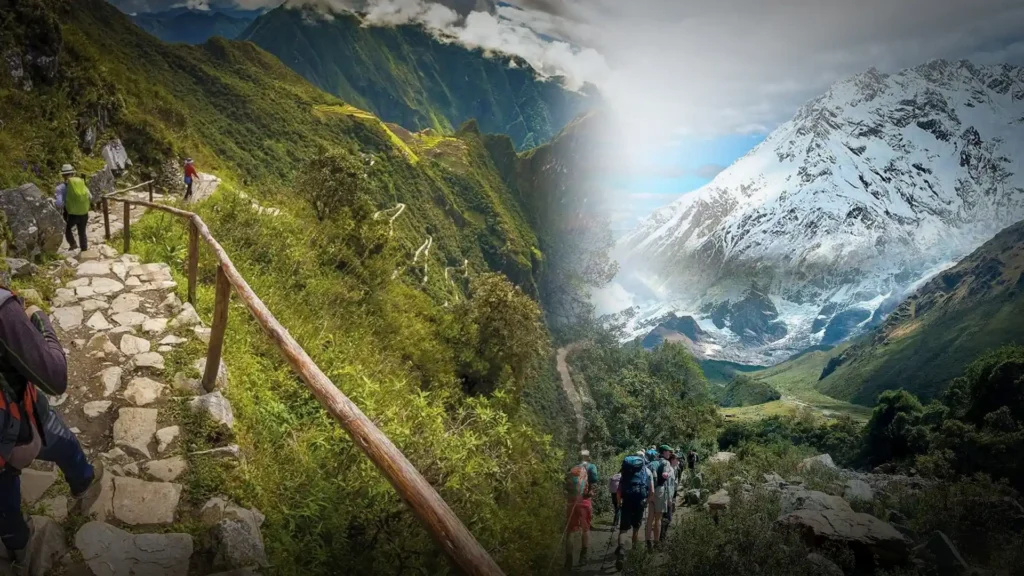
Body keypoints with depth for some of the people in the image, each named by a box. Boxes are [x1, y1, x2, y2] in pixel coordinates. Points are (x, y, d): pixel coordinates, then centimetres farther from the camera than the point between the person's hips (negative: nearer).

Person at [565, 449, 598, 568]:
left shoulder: (573, 469, 19)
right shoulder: (591, 466, 5)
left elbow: (568, 485, 15)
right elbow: (594, 479, -14)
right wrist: (591, 490, -2)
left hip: (571, 501, 3)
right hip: (584, 501, -3)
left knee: (570, 530, 9)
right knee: (586, 528, 15)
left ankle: (568, 559, 4)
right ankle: (583, 556, 15)